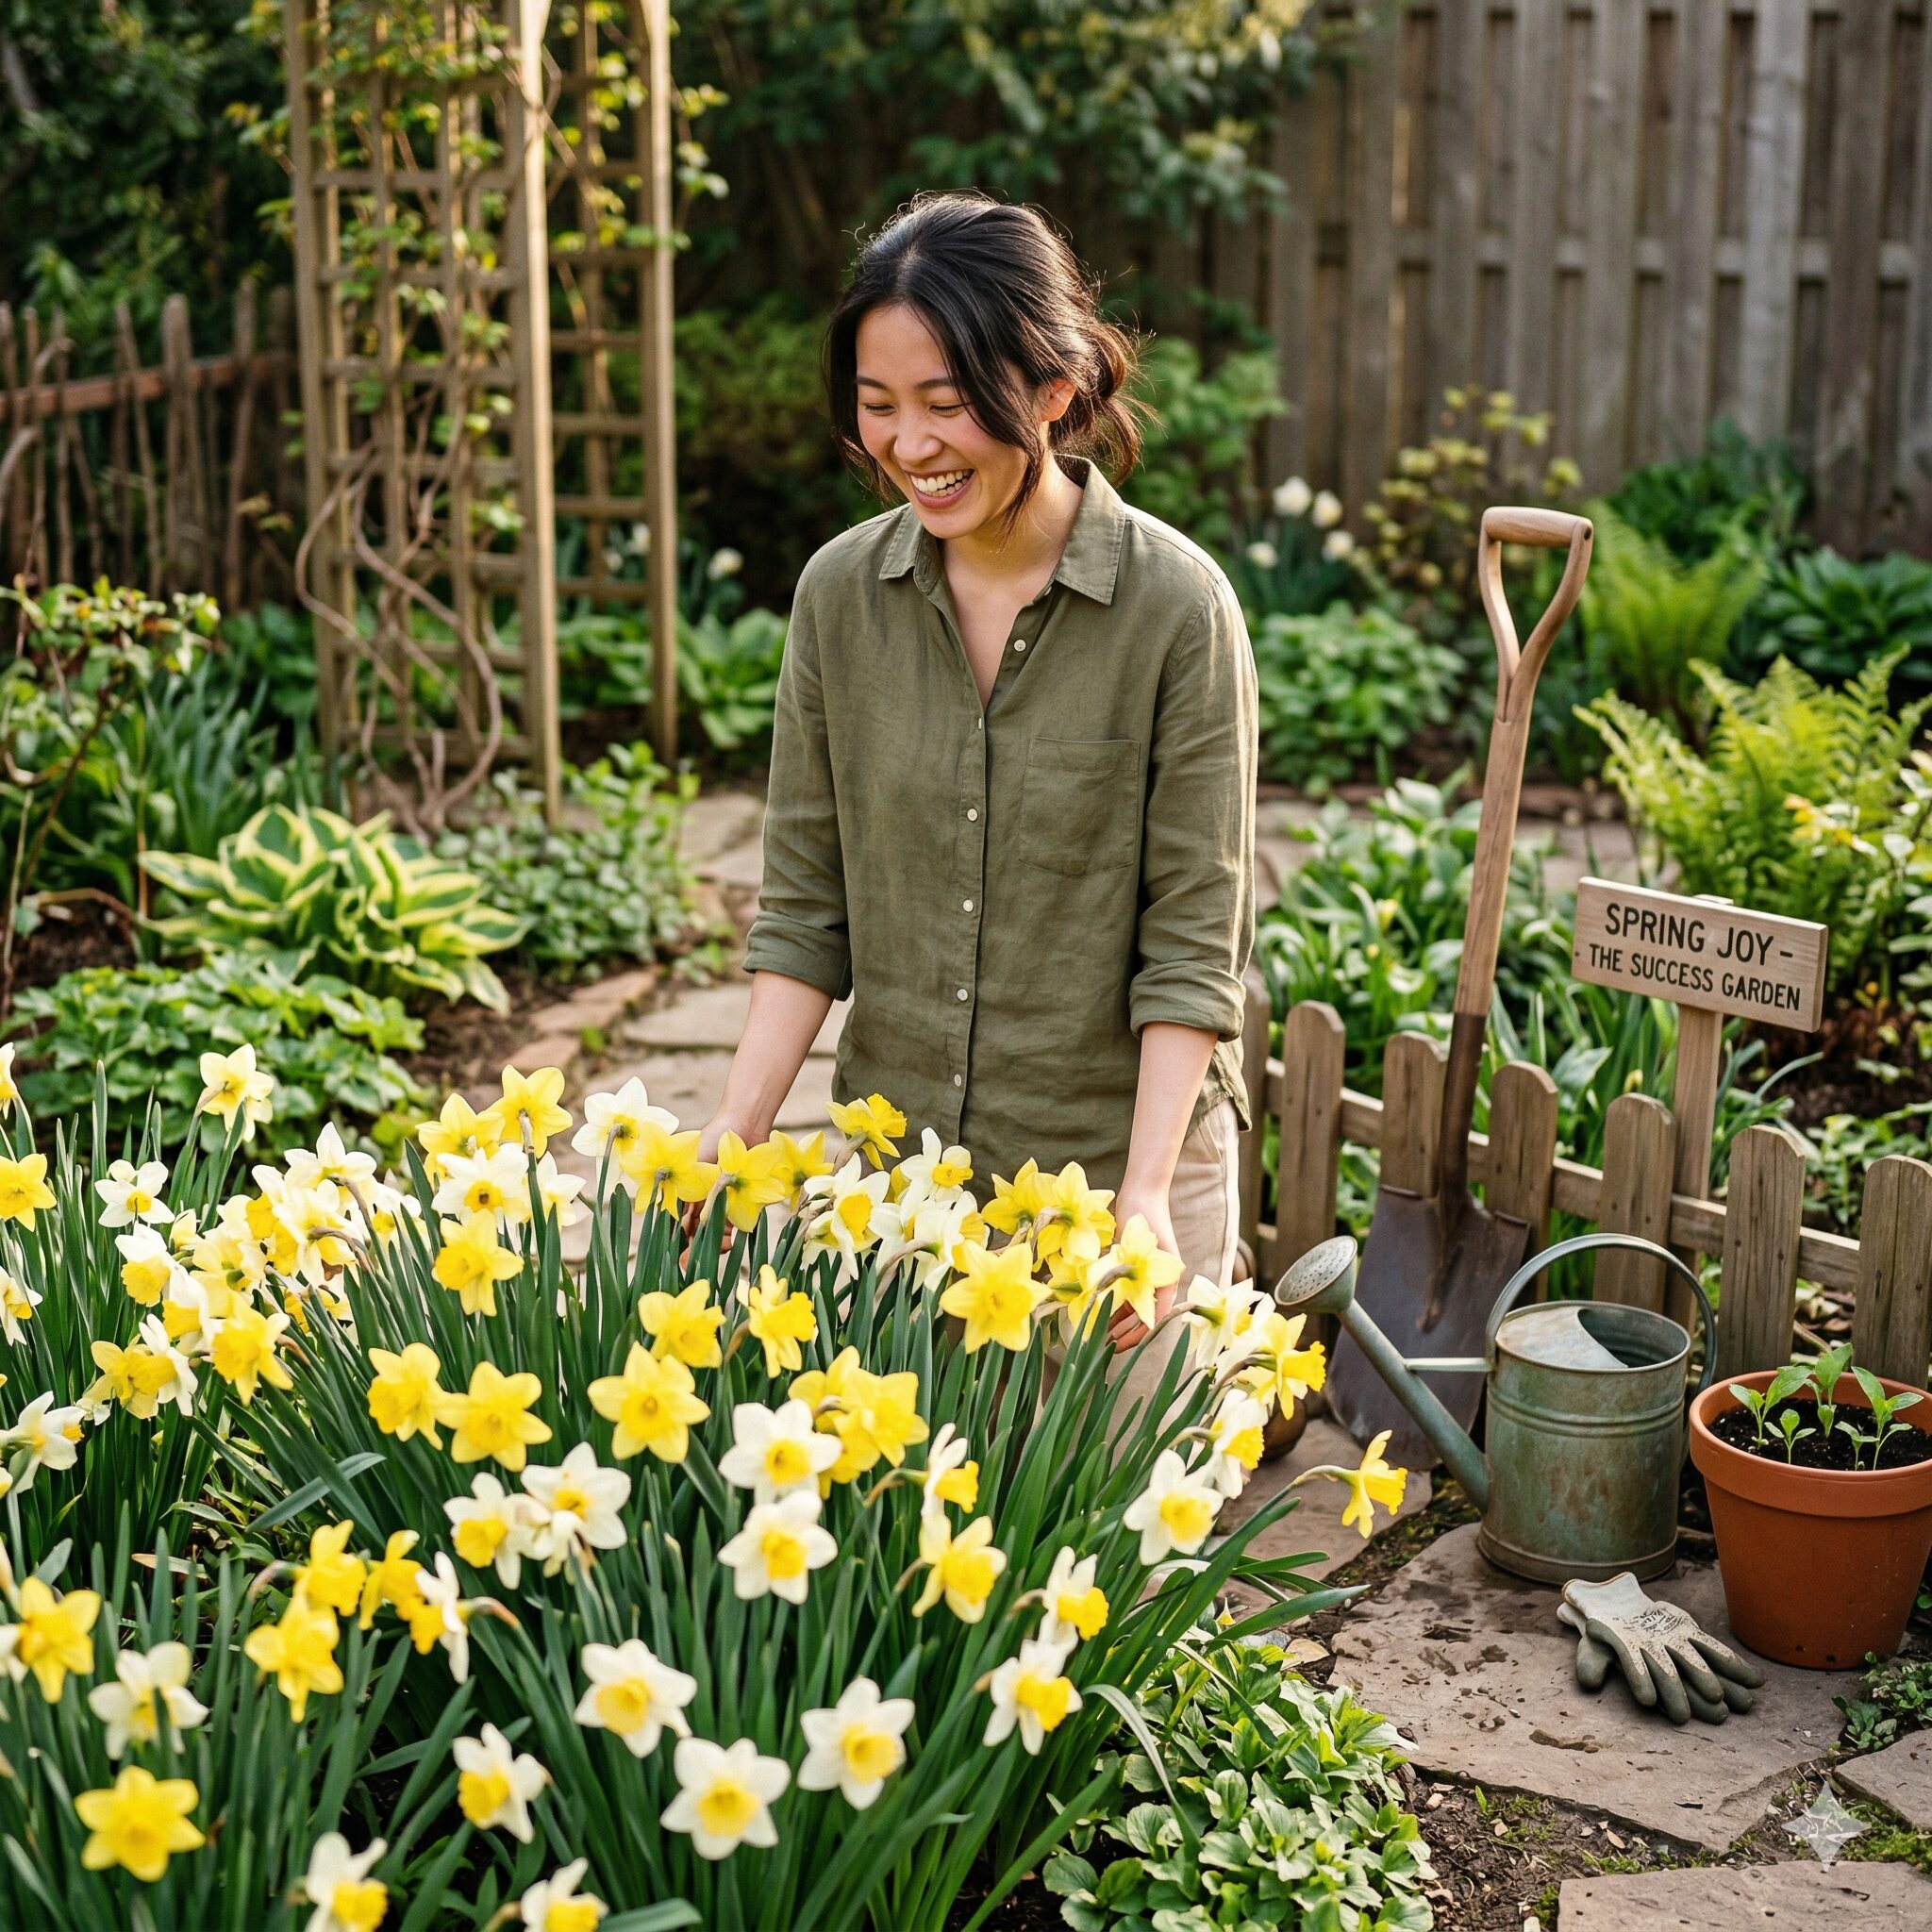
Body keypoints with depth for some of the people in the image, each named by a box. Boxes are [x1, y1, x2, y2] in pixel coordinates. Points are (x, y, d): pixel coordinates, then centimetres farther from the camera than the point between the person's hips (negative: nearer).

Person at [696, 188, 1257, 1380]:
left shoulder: (1177, 605, -13)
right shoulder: (840, 592, -2)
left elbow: (1194, 941, -11)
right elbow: (805, 908, 2)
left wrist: (1146, 1197, -19)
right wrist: (736, 1133, -8)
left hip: (1115, 1160, -3)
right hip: (891, 1159, 3)